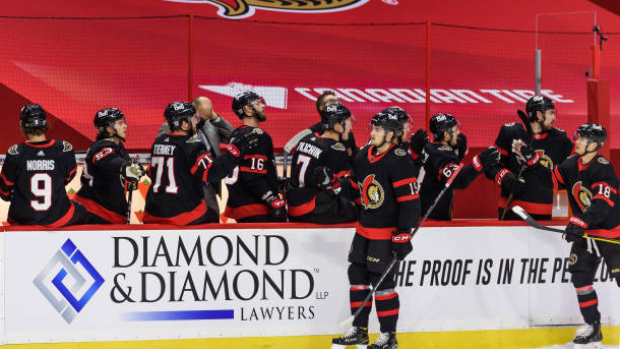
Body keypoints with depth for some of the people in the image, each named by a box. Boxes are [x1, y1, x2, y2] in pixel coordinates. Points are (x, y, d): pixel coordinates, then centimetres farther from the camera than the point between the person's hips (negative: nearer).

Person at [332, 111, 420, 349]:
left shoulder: (400, 161, -18)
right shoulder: (363, 157, 6)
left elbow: (410, 202, -20)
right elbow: (353, 185, 23)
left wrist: (403, 237, -22)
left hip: (387, 233, -8)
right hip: (364, 229, 8)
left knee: (381, 281, -7)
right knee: (357, 275, 10)